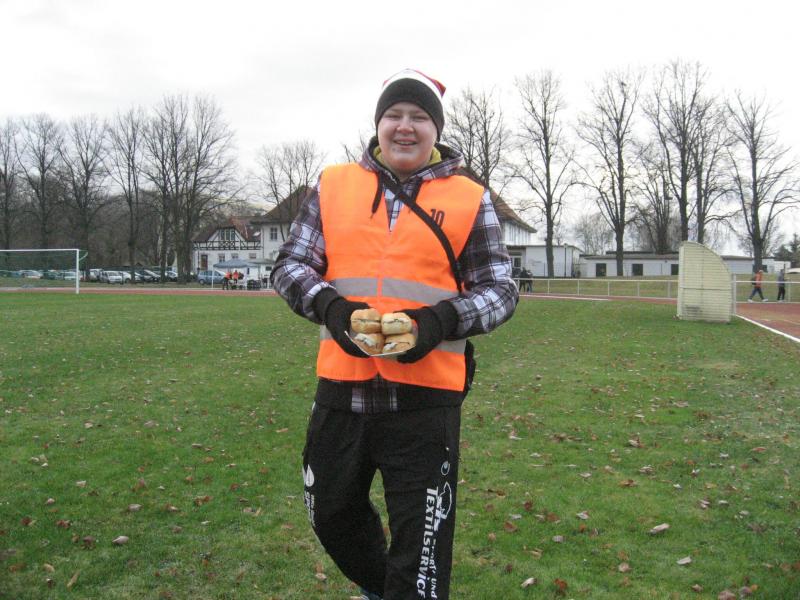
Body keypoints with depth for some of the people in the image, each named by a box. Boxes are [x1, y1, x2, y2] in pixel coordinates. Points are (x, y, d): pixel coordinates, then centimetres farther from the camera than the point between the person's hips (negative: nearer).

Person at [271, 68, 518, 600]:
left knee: (420, 547, 4)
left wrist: (442, 320, -17)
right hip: (341, 384, 4)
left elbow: (500, 289, 2)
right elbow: (292, 263, 7)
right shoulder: (334, 186, 7)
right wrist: (329, 306, -14)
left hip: (425, 396, -3)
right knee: (332, 514, 23)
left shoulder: (469, 199, 2)